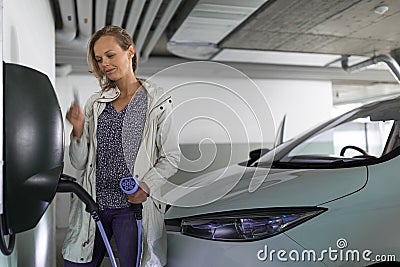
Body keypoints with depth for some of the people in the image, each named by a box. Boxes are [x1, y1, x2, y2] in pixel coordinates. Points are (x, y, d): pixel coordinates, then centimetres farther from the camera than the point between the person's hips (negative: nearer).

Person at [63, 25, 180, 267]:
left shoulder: (157, 101, 1)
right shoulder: (95, 104, 12)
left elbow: (171, 158, -1)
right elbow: (80, 163, 10)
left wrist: (146, 186, -17)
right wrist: (79, 130, -7)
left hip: (131, 205, -3)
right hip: (94, 203, 4)